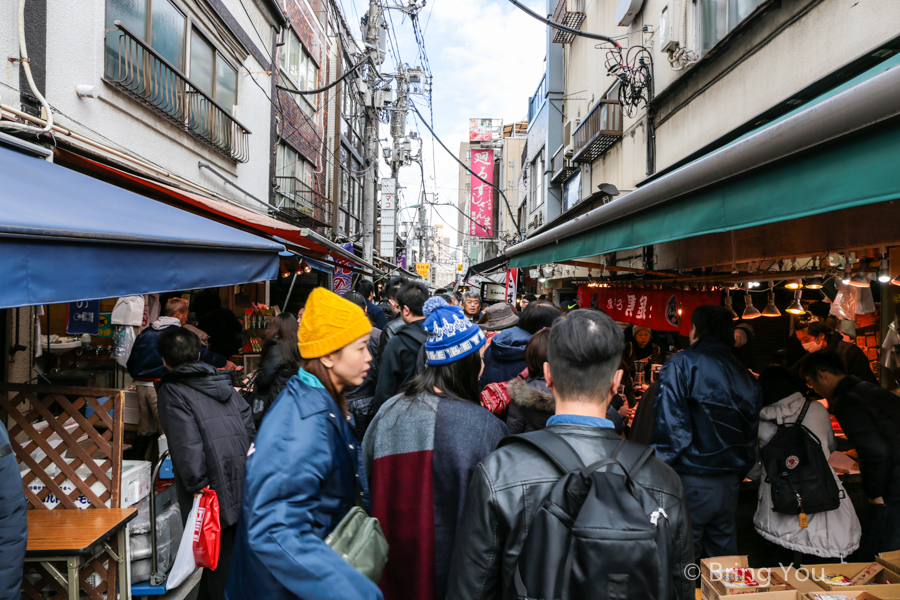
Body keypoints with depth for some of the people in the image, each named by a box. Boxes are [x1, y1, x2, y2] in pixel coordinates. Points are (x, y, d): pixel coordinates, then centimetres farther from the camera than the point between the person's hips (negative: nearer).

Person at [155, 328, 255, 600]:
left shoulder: (171, 391, -3)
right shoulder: (223, 383, 15)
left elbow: (187, 443, -15)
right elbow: (249, 427, 13)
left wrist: (197, 485, -14)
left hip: (217, 488, -6)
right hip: (243, 485, 6)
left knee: (219, 561, 2)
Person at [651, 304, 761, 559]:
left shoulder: (682, 364, -10)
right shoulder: (747, 377, 10)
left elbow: (669, 426, -18)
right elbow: (751, 437, 16)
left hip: (690, 483, -6)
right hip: (729, 485, 7)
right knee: (723, 562, 18)